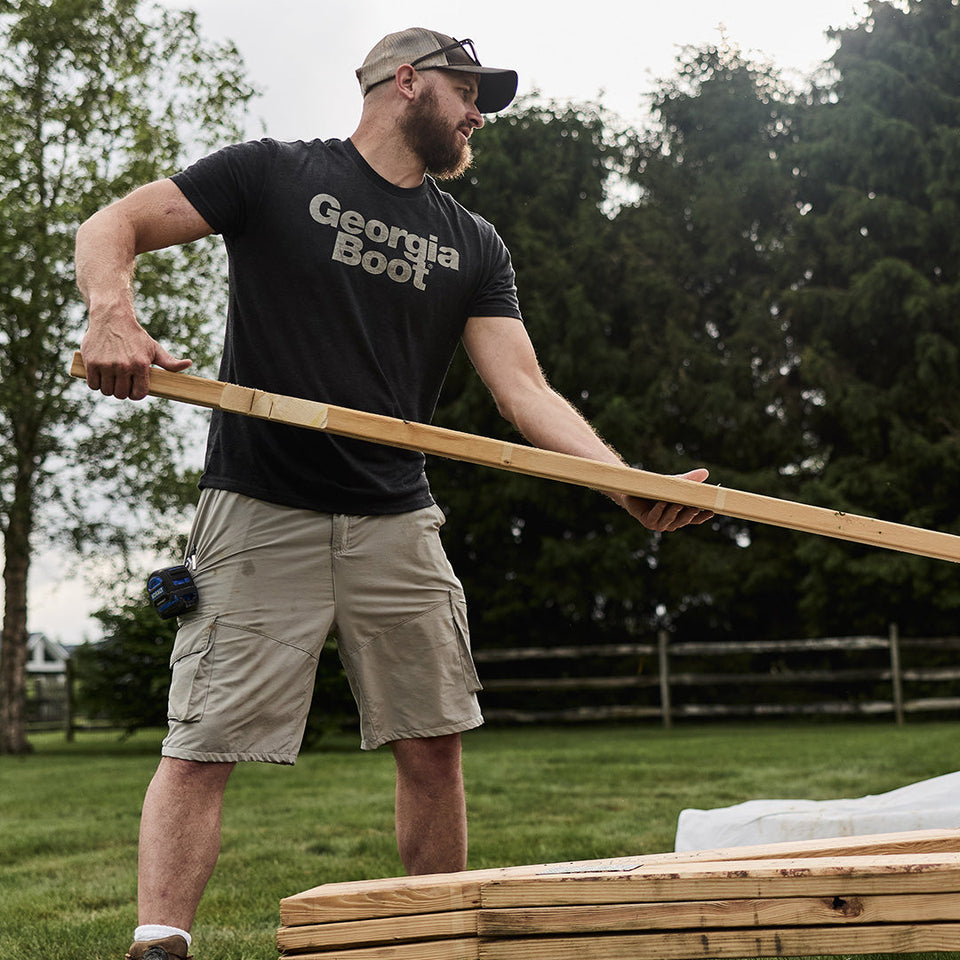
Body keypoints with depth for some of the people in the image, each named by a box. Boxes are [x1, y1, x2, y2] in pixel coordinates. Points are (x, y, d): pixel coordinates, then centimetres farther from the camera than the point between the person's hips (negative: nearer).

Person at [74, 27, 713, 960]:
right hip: (261, 518, -4)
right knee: (203, 742, -10)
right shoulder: (274, 175, 3)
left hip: (398, 525, 5)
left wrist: (626, 481, -13)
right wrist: (112, 308, -24)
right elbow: (111, 227, 0)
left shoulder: (473, 247, 13)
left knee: (433, 744, 6)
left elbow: (524, 389, 3)